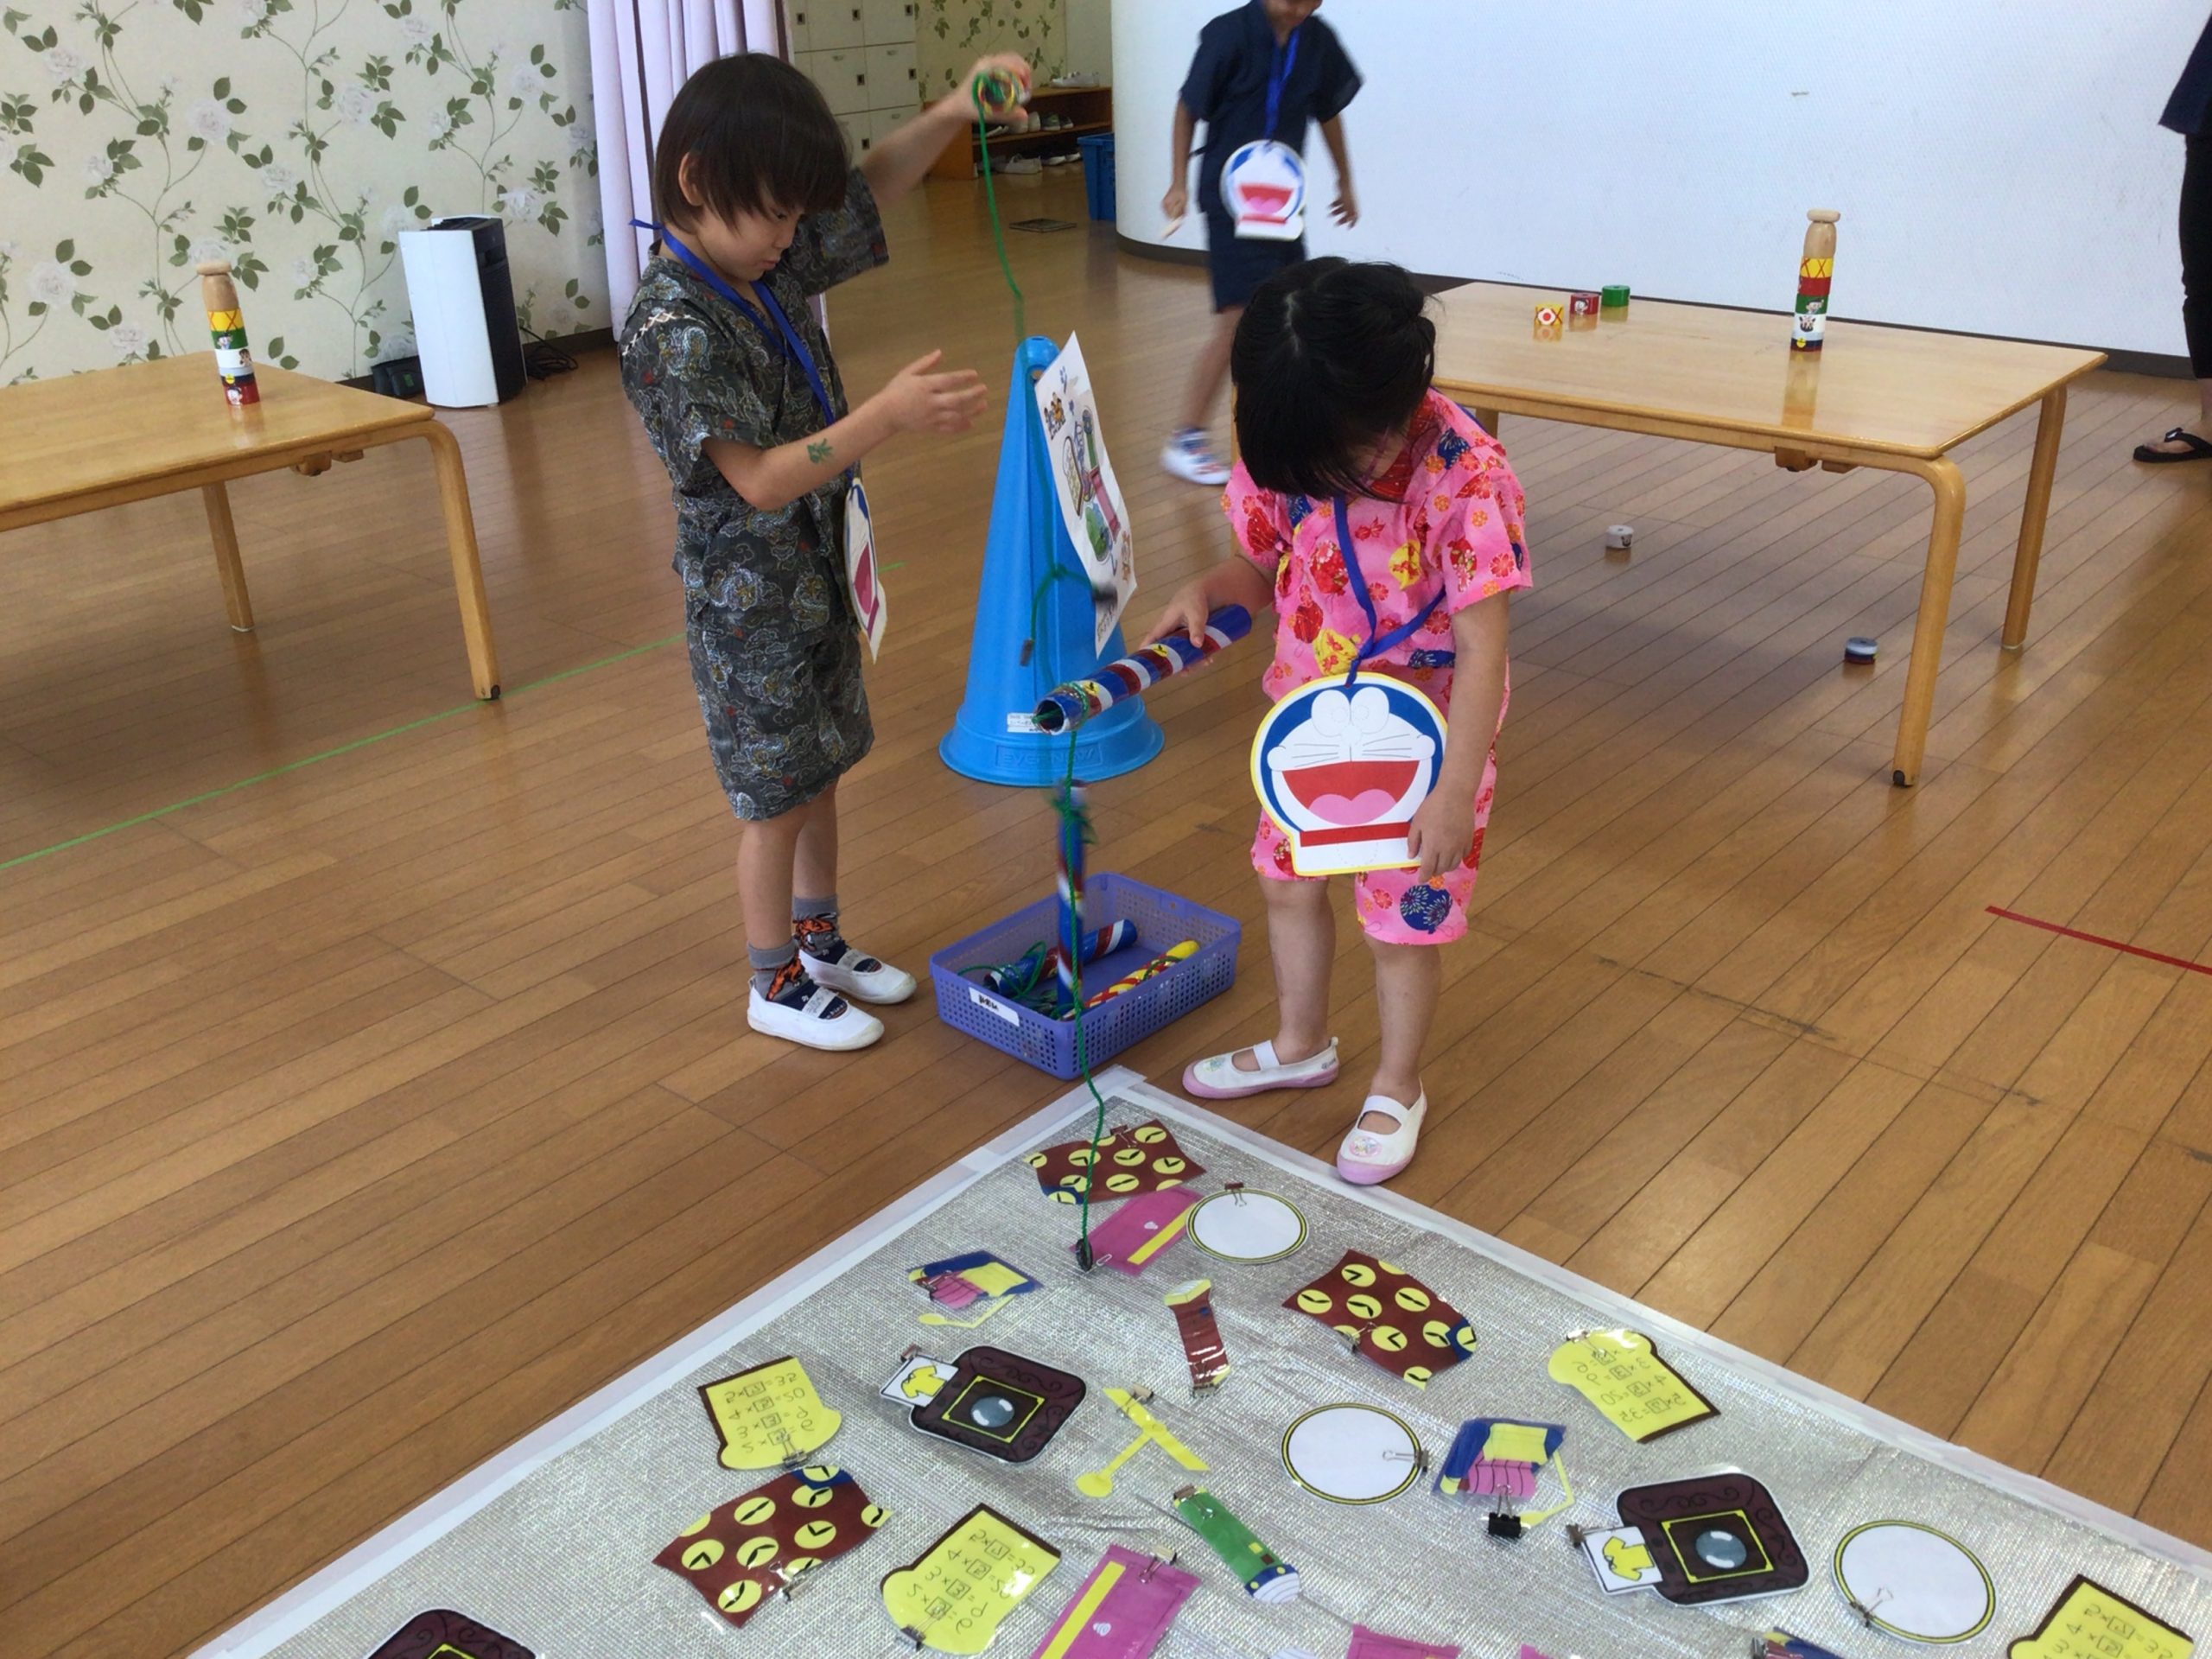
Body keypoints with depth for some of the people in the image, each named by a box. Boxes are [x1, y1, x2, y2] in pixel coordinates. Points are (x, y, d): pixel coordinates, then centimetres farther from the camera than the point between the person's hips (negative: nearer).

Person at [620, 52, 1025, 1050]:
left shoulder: (773, 264, -1)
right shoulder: (673, 330, -25)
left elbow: (874, 188, 11)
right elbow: (758, 481, -30)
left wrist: (952, 114, -6)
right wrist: (887, 416, -38)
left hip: (817, 574, 8)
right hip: (749, 599, -8)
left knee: (821, 771, 21)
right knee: (778, 799, 6)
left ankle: (819, 939, 40)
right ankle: (777, 986, 26)